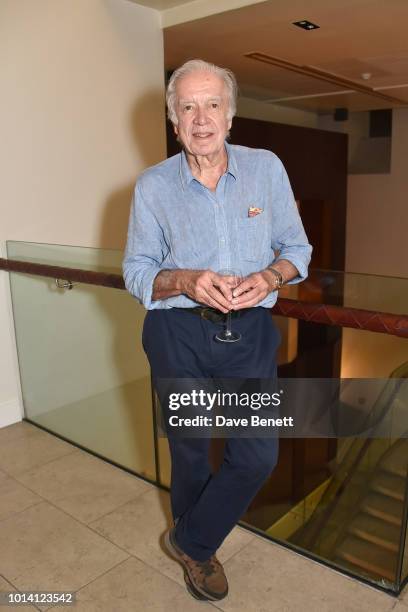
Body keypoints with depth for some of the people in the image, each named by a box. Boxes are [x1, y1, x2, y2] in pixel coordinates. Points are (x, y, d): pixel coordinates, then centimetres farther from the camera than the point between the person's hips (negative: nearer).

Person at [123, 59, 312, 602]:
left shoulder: (267, 167, 0)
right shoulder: (153, 185, -3)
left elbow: (297, 247, 5)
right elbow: (136, 272, -1)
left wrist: (270, 276, -17)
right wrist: (185, 281, -21)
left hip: (250, 330, 2)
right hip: (178, 333, -1)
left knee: (259, 454, 3)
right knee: (190, 450, 15)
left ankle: (191, 541, 32)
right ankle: (197, 553, 45)